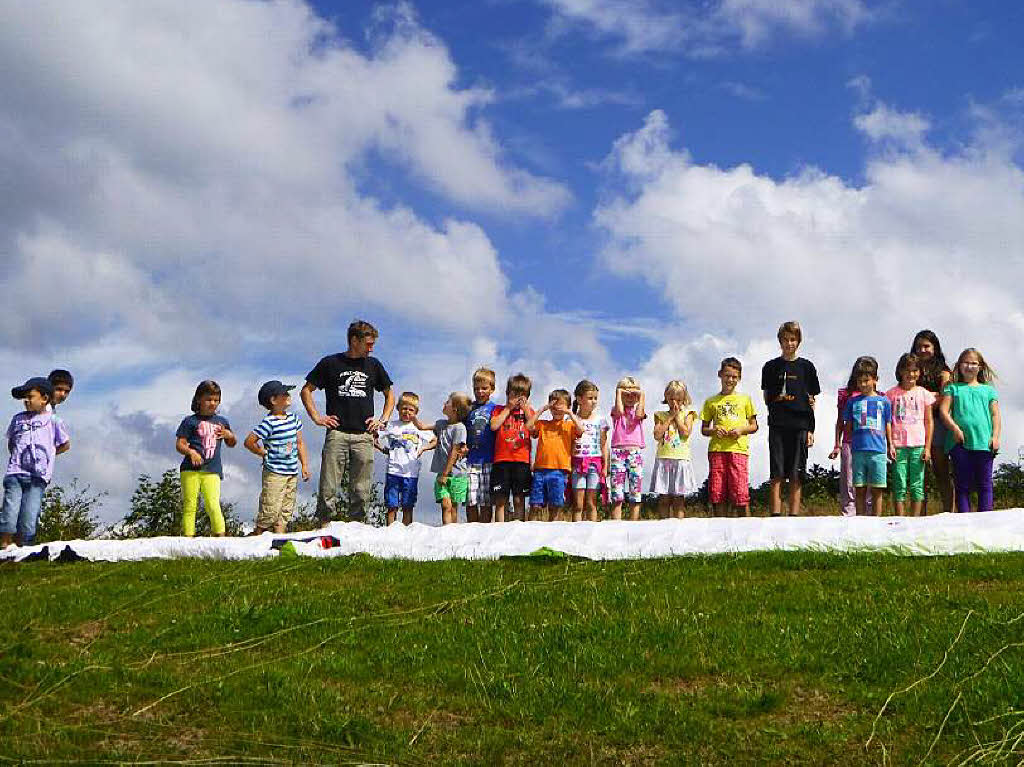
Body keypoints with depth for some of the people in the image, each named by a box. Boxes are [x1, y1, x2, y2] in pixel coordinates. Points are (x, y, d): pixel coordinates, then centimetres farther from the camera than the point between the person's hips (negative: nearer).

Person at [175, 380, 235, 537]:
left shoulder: (222, 421, 17)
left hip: (212, 471, 2)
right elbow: (179, 444, 1)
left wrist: (229, 435, 6)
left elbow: (231, 444, 29)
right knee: (190, 506, -2)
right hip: (191, 470, -2)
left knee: (213, 505, -12)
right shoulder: (190, 421, 4)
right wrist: (191, 452, -18)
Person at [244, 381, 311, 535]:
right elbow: (248, 442, -14)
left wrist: (304, 465, 13)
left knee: (286, 510, 9)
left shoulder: (293, 418, 8)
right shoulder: (269, 423, -15)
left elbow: (300, 443, 16)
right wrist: (265, 453, -6)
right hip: (274, 473, -7)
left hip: (292, 473, 7)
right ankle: (257, 535, 9)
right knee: (271, 509, -4)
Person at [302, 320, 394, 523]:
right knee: (328, 490, -6)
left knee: (361, 492, 2)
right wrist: (317, 418, 1)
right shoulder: (330, 363, 6)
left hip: (364, 436, 3)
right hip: (337, 434, -2)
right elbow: (306, 391, 11)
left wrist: (383, 420, 12)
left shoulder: (373, 365, 15)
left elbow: (389, 394, 25)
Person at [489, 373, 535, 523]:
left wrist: (526, 409, 1)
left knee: (519, 499, 3)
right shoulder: (499, 409, 13)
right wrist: (508, 408, 0)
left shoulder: (528, 410, 16)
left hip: (522, 460, 1)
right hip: (501, 460, -1)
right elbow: (494, 426, -6)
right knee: (500, 500, -1)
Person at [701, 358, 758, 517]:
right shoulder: (711, 401, 17)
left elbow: (754, 426, 16)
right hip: (716, 449, 2)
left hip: (738, 449, -2)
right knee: (717, 494, -3)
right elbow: (703, 429, 18)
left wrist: (741, 429, -5)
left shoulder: (745, 399, 16)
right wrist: (713, 431, -4)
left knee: (740, 494, -10)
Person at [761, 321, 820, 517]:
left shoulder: (806, 367, 8)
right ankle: (775, 517, -5)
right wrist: (777, 398, -5)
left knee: (796, 477, 0)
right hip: (777, 427, 0)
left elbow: (811, 401, 8)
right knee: (776, 475, -4)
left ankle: (793, 517, 2)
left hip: (800, 427, 0)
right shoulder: (771, 367, 10)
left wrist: (811, 430, 2)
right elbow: (766, 397, 16)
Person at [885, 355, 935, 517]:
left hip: (918, 445, 1)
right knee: (899, 487, -1)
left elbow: (929, 422, 8)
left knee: (917, 486, 1)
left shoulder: (924, 393, 8)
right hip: (898, 445, -1)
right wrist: (889, 445, -5)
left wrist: (927, 448, 2)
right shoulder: (892, 394, 5)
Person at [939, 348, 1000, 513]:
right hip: (960, 443, -1)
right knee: (963, 484, -1)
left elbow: (995, 415, 13)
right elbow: (943, 410, 2)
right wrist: (955, 428, -13)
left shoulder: (988, 390, 19)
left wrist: (995, 436, -2)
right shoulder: (953, 388, 14)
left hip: (984, 443, 1)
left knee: (985, 484, -1)